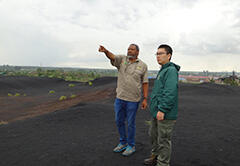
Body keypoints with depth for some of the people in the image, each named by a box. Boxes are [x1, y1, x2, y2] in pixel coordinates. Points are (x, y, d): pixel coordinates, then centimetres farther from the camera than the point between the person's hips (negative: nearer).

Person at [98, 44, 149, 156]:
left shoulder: (143, 66, -1)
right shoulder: (122, 59, 4)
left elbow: (145, 83, -1)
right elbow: (112, 57, -17)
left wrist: (145, 99, -7)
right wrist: (105, 51, -39)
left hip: (133, 100, -3)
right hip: (120, 97, 4)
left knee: (130, 123, 6)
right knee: (119, 121, 14)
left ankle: (131, 146, 26)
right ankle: (123, 143, 34)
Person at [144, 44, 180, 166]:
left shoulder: (171, 70, -16)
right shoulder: (163, 70, 16)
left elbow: (170, 92, -26)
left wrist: (162, 109, -26)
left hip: (166, 114, -10)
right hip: (157, 112, 10)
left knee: (163, 140, 3)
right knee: (153, 134, 22)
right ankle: (155, 156, 41)